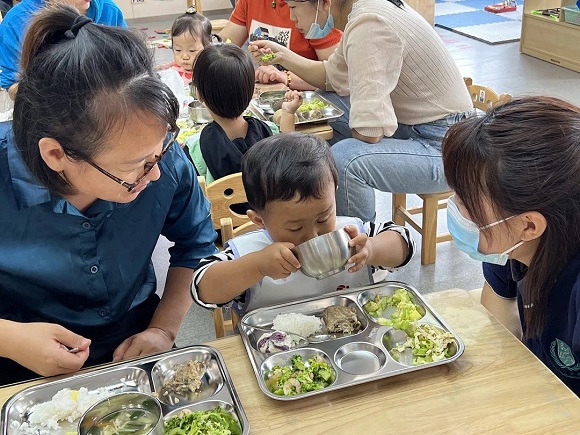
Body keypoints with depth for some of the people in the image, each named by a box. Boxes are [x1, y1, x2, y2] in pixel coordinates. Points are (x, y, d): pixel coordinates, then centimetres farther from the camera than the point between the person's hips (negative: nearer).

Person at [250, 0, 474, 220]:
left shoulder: (368, 25, -25)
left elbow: (368, 132, -27)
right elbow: (332, 76, 17)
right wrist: (282, 55, 7)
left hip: (443, 148, -10)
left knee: (344, 158, -29)